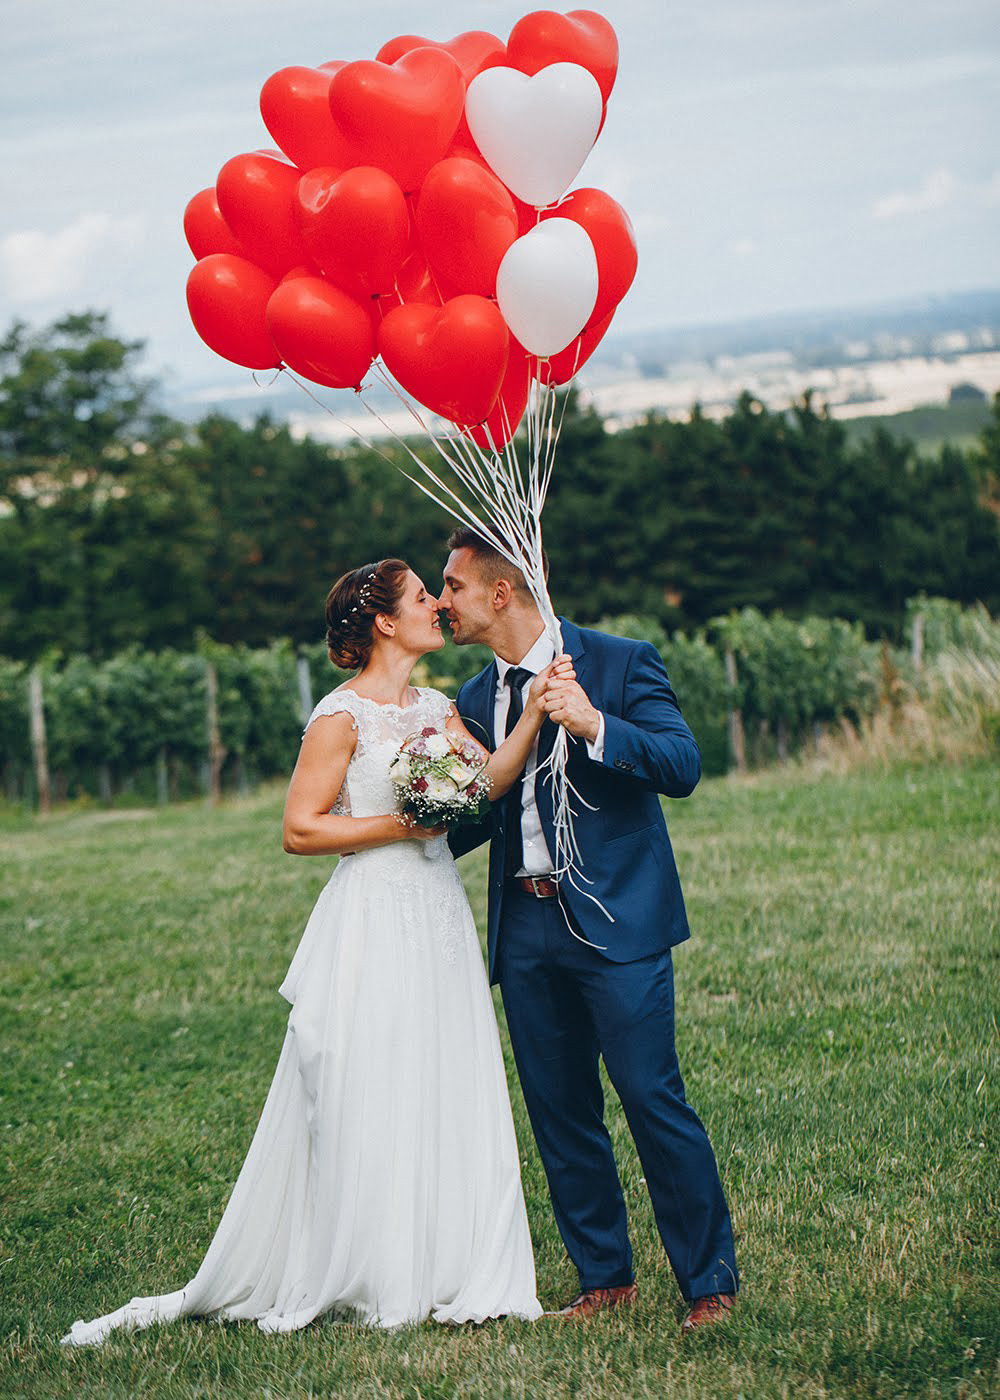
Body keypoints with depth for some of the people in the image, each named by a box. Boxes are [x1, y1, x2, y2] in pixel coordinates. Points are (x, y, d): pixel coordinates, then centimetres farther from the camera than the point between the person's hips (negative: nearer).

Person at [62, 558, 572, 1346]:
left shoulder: (436, 708, 12)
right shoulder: (343, 715, -8)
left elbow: (488, 781, -4)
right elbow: (299, 830, -11)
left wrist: (534, 714, -17)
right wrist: (399, 824, -15)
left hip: (439, 918, 7)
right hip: (372, 920, -7)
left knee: (444, 1096, 6)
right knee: (367, 1101, -2)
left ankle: (444, 1275, 14)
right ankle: (371, 1283, 9)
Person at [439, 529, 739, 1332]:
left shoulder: (620, 662, -3)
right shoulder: (476, 700, 14)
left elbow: (684, 766, -12)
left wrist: (596, 726, -25)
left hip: (614, 920, -6)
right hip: (526, 928, 6)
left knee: (653, 1098, -7)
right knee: (560, 1114, 8)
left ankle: (711, 1280, 3)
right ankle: (606, 1278, 20)